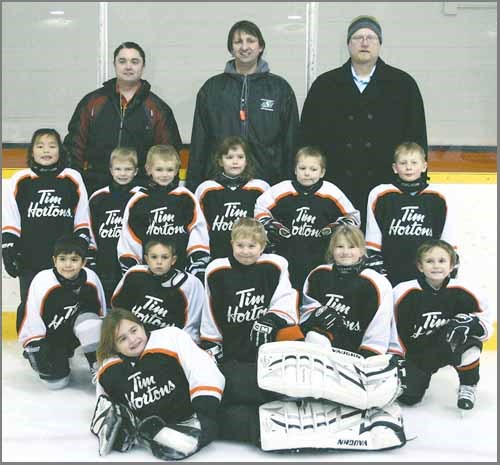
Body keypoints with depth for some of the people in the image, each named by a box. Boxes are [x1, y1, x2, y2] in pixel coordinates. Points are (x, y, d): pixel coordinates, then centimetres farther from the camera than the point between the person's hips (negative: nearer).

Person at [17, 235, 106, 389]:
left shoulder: (91, 279, -16)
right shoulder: (42, 282, -27)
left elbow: (100, 313, -1)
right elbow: (32, 324, -21)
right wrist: (37, 351, -21)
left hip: (73, 334, 2)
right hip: (47, 338, -2)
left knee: (89, 320, -30)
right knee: (57, 381, -13)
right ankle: (60, 358, 19)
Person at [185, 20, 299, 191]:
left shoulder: (280, 88, 7)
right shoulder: (211, 88, 9)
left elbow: (291, 143, 7)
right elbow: (199, 143, 9)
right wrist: (193, 188, 4)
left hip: (268, 183, 0)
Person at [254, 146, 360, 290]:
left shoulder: (331, 193, -2)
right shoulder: (282, 190, -2)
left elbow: (352, 216, 8)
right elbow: (260, 208, 10)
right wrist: (270, 225, -3)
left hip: (321, 262, 0)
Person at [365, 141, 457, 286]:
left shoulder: (437, 198, 4)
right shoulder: (380, 195, -2)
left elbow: (448, 242, 8)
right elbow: (373, 240, 2)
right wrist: (376, 266, -1)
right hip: (390, 275, -1)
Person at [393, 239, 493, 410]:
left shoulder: (463, 292, -15)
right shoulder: (405, 293, -17)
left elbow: (486, 324, -7)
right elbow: (395, 331, -7)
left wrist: (471, 324, -29)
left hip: (450, 349, 0)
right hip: (415, 352, 0)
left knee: (470, 341, -31)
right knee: (407, 396, -17)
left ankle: (468, 385, -5)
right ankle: (423, 374, 20)